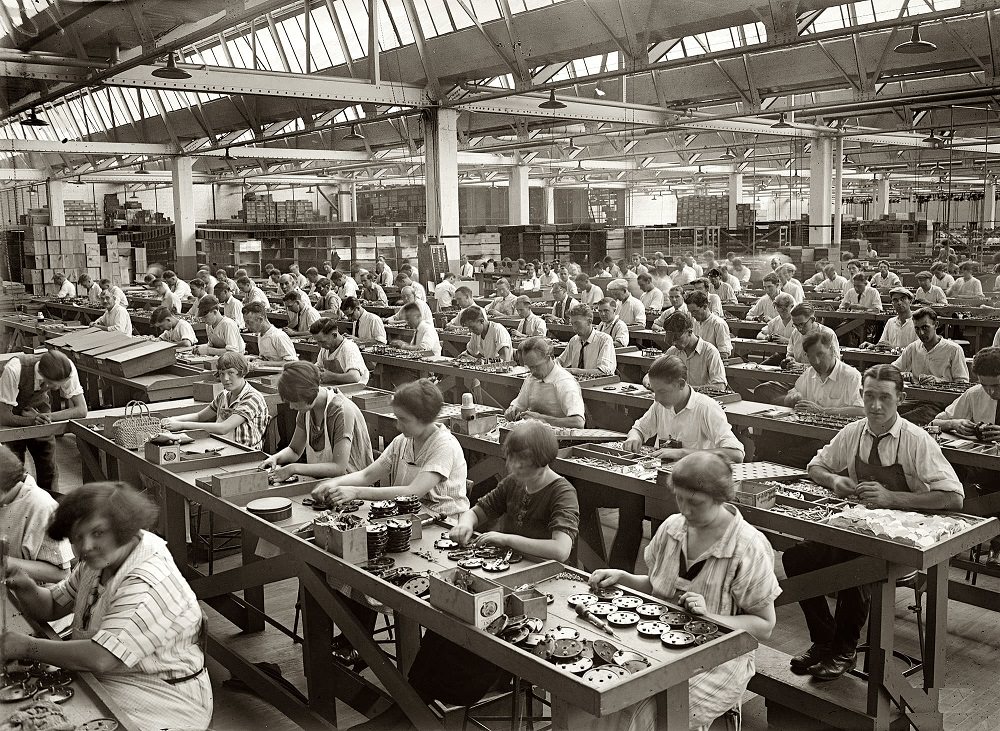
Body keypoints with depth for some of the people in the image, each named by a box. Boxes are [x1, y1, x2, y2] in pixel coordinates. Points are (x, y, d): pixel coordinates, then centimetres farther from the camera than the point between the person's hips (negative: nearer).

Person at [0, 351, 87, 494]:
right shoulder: (13, 371, -37)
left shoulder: (68, 369, -29)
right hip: (13, 420, -2)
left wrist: (45, 417, -34)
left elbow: (81, 410, -24)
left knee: (49, 471, -2)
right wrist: (30, 421, -50)